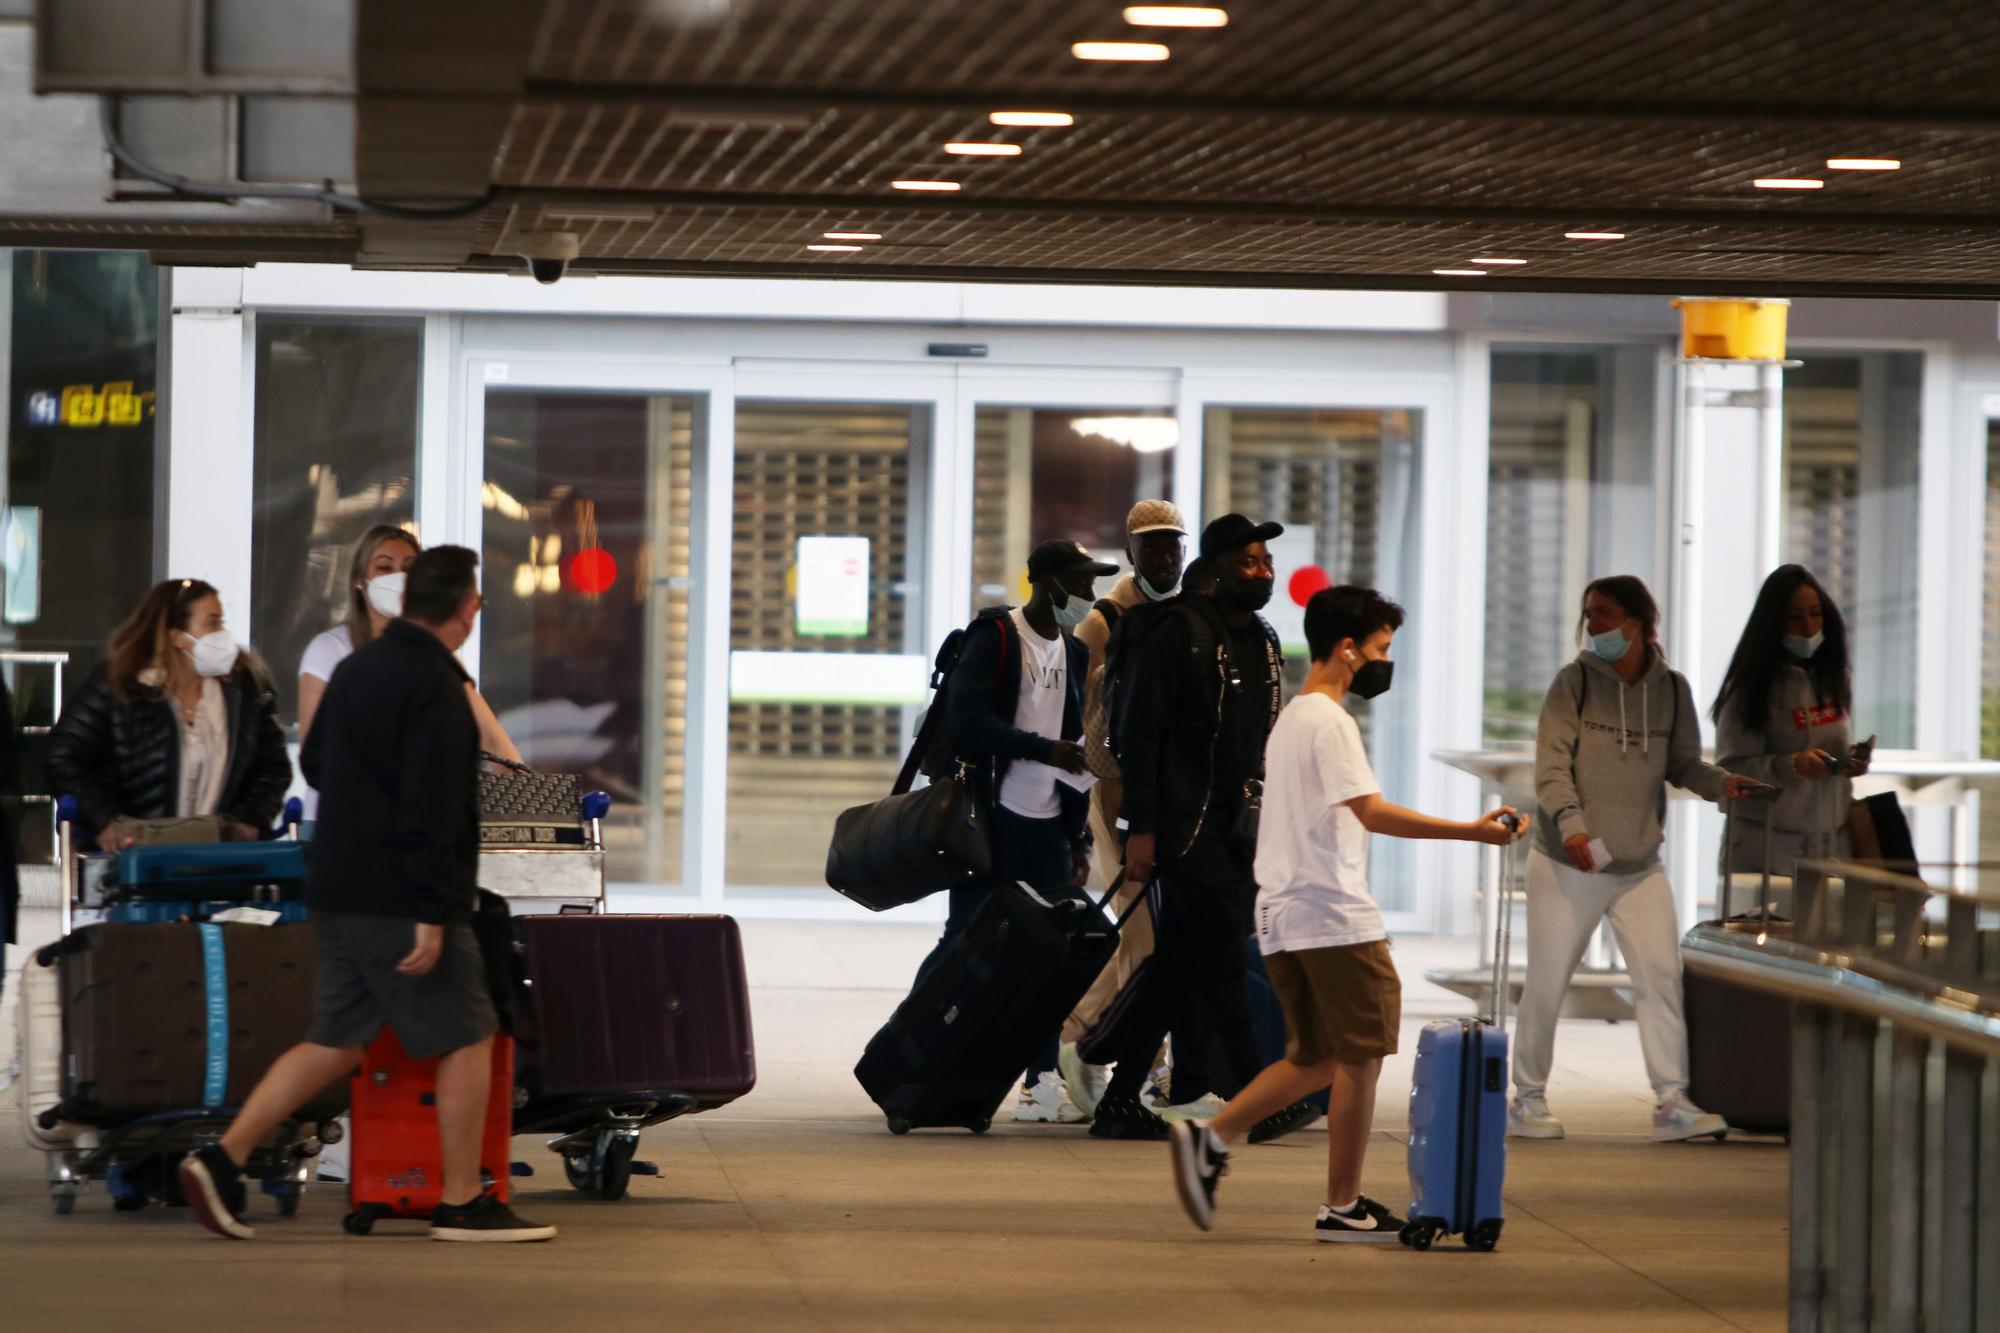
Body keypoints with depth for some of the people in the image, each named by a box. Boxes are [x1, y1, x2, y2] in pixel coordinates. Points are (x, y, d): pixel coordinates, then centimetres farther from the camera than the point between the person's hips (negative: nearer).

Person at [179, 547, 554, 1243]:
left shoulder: (355, 670, 12)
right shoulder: (435, 686, -15)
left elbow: (315, 763, 25)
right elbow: (430, 810, -21)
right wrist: (431, 915, -22)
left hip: (337, 892, 9)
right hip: (401, 900, -9)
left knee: (336, 1041, 12)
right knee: (467, 1040, 2)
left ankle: (223, 1159, 4)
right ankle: (462, 1205, 4)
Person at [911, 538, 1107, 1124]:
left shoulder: (1074, 652, 16)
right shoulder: (994, 637, -7)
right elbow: (968, 719, -20)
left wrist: (1078, 837, 15)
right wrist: (1044, 749, -25)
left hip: (1049, 826, 6)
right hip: (992, 818, -6)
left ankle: (1042, 1082, 2)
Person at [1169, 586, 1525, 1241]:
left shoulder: (1289, 719, 18)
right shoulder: (1328, 721, -12)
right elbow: (1370, 811, -24)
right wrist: (1472, 831, -27)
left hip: (1283, 917, 10)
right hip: (1334, 916, -10)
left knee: (1316, 1060, 14)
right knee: (1361, 1058, -1)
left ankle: (1209, 1139, 2)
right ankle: (1342, 1206, 3)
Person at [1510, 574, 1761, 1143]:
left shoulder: (1671, 689, 3)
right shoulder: (1574, 683, -5)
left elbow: (1682, 763, 10)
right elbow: (1552, 765, -12)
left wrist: (1720, 782, -12)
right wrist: (1571, 823, -28)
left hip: (1641, 866, 2)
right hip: (1568, 864, -2)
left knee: (1661, 973, -10)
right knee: (1546, 984, 1)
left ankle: (1672, 1102, -8)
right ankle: (1528, 1099, 15)